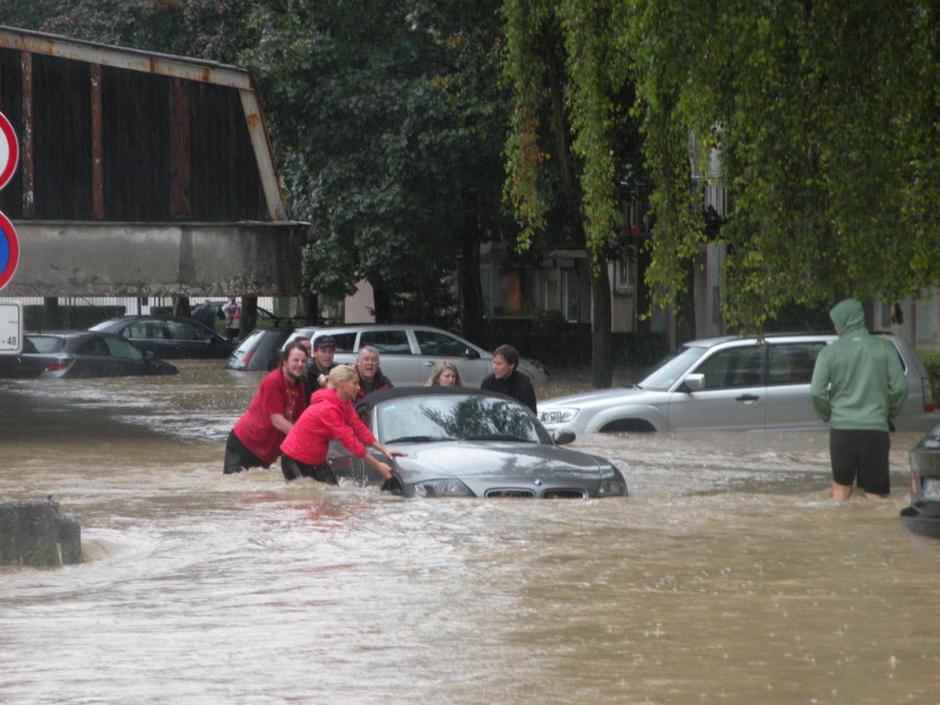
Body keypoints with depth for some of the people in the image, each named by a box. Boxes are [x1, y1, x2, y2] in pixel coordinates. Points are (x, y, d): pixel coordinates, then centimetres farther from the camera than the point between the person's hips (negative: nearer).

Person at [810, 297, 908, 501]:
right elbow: (899, 388, -1)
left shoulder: (830, 352, -1)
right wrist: (889, 413, 16)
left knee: (841, 486, 16)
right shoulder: (884, 349, 1)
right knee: (875, 492, 3)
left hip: (841, 429, 0)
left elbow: (817, 392, -5)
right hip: (876, 429, 0)